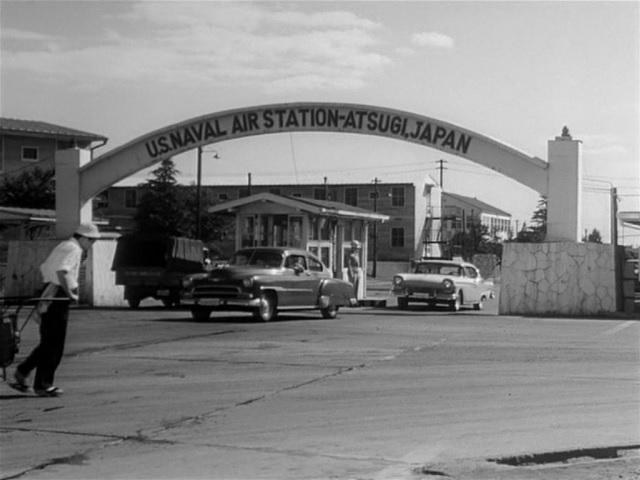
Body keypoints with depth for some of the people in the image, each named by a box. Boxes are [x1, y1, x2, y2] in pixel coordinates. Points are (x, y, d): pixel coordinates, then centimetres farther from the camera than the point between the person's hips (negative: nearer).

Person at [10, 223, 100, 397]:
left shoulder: (63, 246, 21)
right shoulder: (73, 249, -10)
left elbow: (44, 268, 26)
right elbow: (61, 271, -26)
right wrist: (70, 293, -21)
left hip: (49, 295, 10)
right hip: (58, 297, -10)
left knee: (49, 341, 15)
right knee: (53, 343, -4)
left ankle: (22, 372, 15)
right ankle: (43, 384, 0)